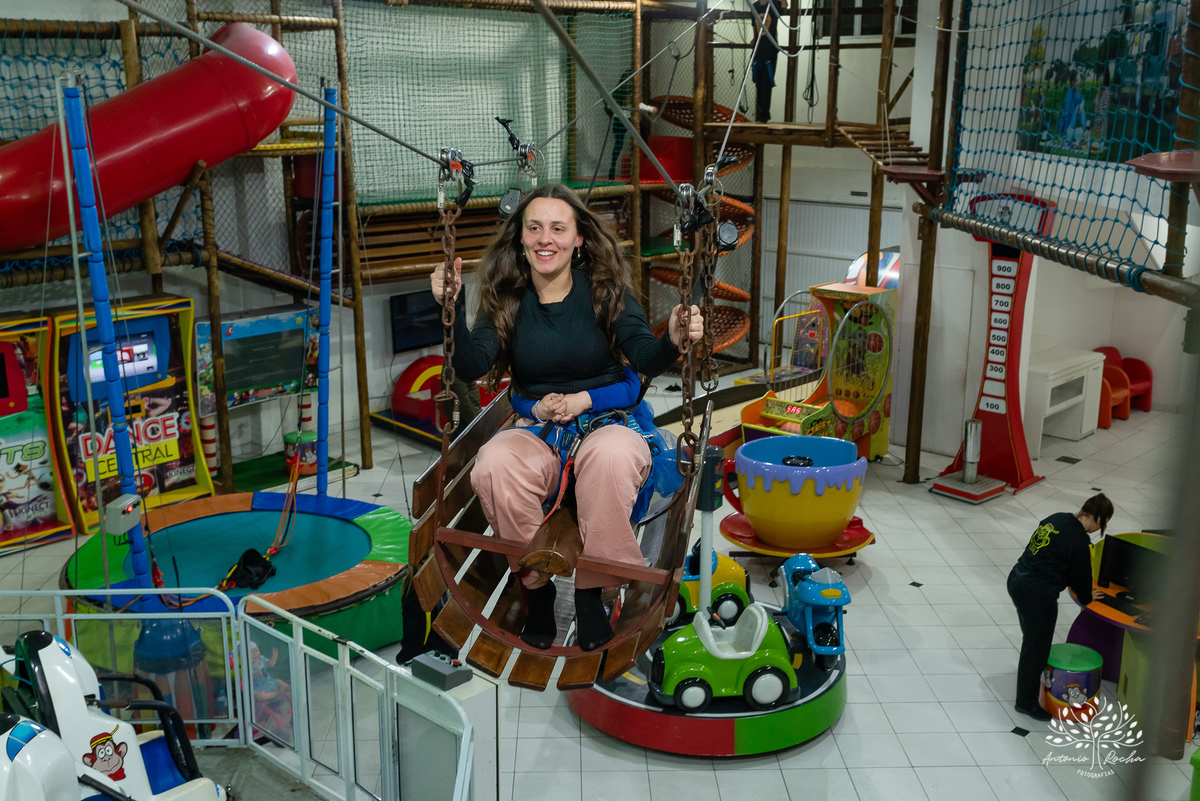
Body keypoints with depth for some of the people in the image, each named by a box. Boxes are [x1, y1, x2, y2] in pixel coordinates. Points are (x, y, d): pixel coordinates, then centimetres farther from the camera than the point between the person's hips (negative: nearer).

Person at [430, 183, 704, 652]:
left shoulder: (603, 288, -1)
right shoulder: (506, 298, 4)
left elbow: (646, 360, -13)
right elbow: (472, 367, -9)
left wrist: (672, 340, -35)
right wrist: (453, 307, -23)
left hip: (607, 422, -1)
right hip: (535, 432, 2)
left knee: (610, 457, -38)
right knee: (493, 466, -32)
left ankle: (590, 591, -16)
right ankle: (536, 587, -8)